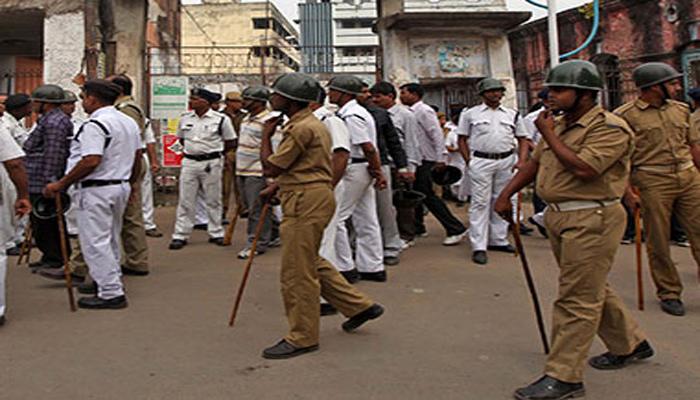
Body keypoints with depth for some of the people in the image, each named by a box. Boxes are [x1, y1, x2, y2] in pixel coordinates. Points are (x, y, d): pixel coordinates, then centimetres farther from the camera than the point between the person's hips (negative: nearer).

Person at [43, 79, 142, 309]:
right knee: (110, 239, 20)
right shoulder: (129, 122, 11)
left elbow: (91, 161, -26)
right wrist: (131, 182, 28)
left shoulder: (95, 125, -17)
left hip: (97, 189, -9)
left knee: (95, 242, -3)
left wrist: (61, 184, -19)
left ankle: (111, 294, -1)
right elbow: (137, 157, 16)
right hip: (121, 187, 10)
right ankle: (112, 281, 31)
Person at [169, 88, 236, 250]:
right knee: (185, 200, 3)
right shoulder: (185, 119, 5)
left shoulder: (221, 119, -5)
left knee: (213, 200, 7)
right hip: (189, 162, 3)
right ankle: (180, 235, 10)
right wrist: (192, 149, 8)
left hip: (211, 163, -3)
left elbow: (231, 143, 1)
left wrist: (213, 149, 1)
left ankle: (216, 233, 19)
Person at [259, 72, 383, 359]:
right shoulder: (309, 123, 18)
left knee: (296, 271, -2)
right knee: (311, 263, 20)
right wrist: (275, 188, 19)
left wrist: (266, 136, -2)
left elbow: (270, 168, -16)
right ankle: (359, 306, 26)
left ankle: (302, 338, 9)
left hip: (307, 201, -11)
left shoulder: (302, 128, -17)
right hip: (309, 198, 11)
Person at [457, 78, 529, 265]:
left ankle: (498, 240, 22)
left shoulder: (512, 114, 12)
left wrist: (521, 161, -2)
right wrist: (469, 161, -2)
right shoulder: (470, 114, 4)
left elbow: (523, 139, 12)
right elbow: (462, 139, 6)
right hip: (481, 162, -3)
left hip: (507, 161, 4)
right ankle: (478, 247, -4)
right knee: (480, 202, -5)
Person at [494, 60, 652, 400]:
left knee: (576, 299, -5)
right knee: (592, 289, 21)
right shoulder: (559, 124, 13)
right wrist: (505, 194, 10)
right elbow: (535, 162, 19)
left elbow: (583, 169, -26)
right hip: (560, 217, 9)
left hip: (591, 220, -9)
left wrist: (549, 135, -15)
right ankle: (629, 345, 40)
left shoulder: (609, 128, -14)